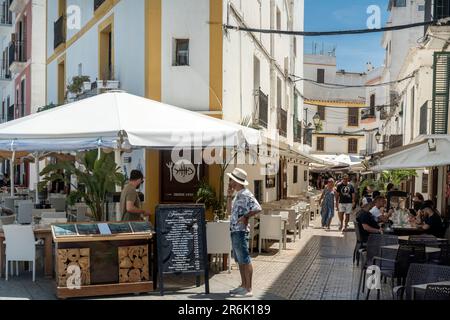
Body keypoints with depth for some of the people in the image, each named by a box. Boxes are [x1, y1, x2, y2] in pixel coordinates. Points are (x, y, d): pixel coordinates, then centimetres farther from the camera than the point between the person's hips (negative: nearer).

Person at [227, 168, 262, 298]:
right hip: (234, 231, 10)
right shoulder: (238, 195, 15)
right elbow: (229, 210, 20)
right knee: (239, 260, 15)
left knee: (245, 260, -7)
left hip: (241, 231, -10)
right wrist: (229, 195, 13)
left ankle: (248, 289, -4)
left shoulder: (246, 195, -15)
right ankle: (243, 285, 23)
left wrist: (246, 216, -18)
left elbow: (258, 209, -25)